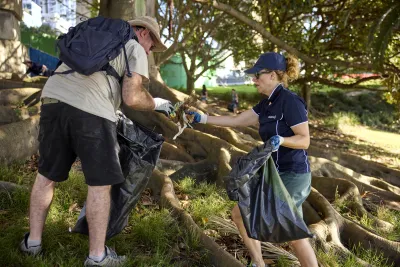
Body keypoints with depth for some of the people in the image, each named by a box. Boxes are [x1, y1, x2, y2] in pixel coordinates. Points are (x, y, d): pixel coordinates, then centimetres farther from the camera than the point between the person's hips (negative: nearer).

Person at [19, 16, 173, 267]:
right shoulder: (135, 50, 12)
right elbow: (132, 98, 0)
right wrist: (157, 104, 18)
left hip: (53, 99, 7)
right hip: (91, 111, -7)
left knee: (47, 175, 19)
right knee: (100, 183, 5)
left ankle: (33, 241, 32)